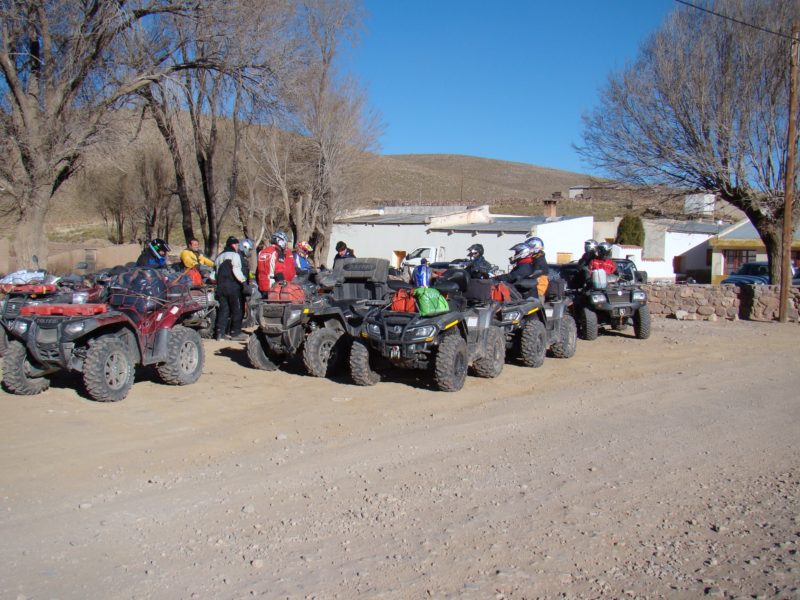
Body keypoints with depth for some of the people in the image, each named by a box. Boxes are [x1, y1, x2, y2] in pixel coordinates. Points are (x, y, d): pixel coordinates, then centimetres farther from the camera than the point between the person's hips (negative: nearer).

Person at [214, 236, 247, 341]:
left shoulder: (219, 256, 18)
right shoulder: (234, 255, -7)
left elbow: (217, 271, 18)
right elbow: (237, 271, -18)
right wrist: (243, 281, -17)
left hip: (220, 286, 7)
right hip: (233, 286, -7)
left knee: (223, 309, 9)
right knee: (236, 310, 1)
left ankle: (220, 332, 4)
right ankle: (235, 333, 3)